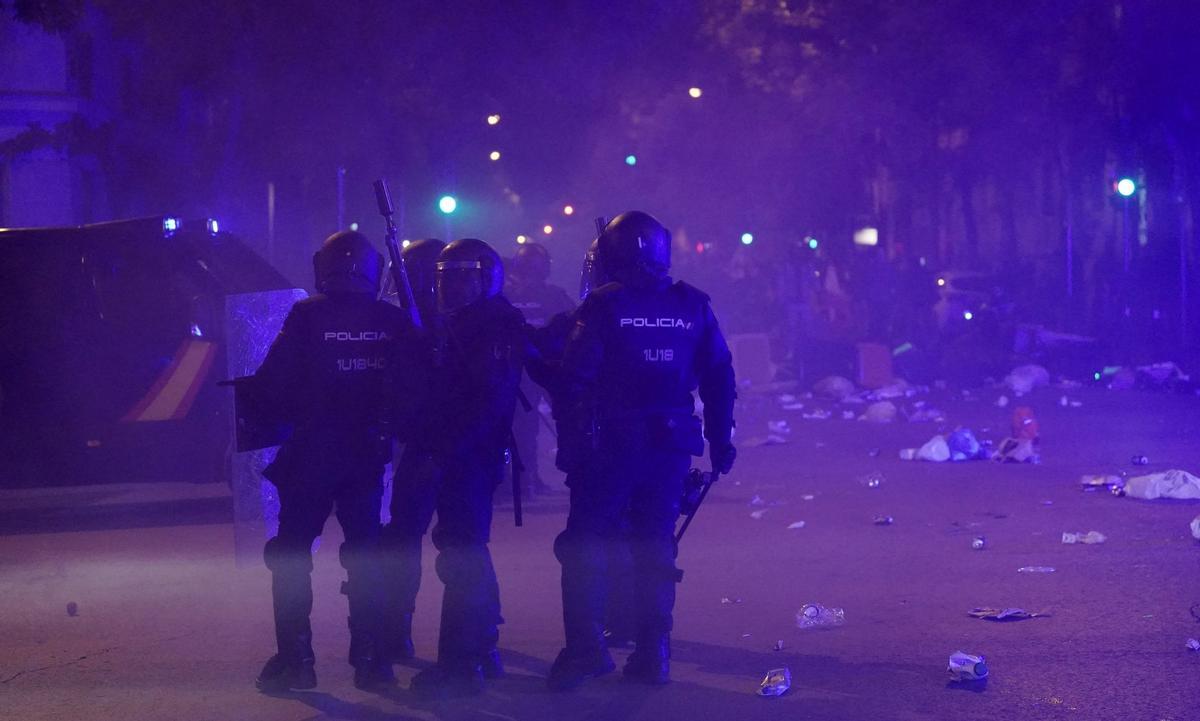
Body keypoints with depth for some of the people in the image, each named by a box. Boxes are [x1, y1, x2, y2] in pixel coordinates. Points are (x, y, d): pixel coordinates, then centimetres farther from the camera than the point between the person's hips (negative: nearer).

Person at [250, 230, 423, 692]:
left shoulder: (307, 316, -8)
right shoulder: (394, 323, 0)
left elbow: (274, 382, -11)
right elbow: (409, 390, -1)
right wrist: (390, 428, 12)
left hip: (311, 452, -3)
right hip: (367, 456, 3)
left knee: (291, 554, 6)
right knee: (364, 554, 12)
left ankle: (295, 658, 2)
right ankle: (368, 658, 9)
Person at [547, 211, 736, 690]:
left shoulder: (603, 305, -7)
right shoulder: (693, 306, 5)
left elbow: (575, 378, -11)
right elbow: (719, 378, 8)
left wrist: (570, 444, -6)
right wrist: (720, 439, 15)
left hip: (611, 445, -4)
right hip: (671, 445, 4)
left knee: (585, 545, 4)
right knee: (654, 546, 12)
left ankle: (585, 648, -4)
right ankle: (653, 654, 11)